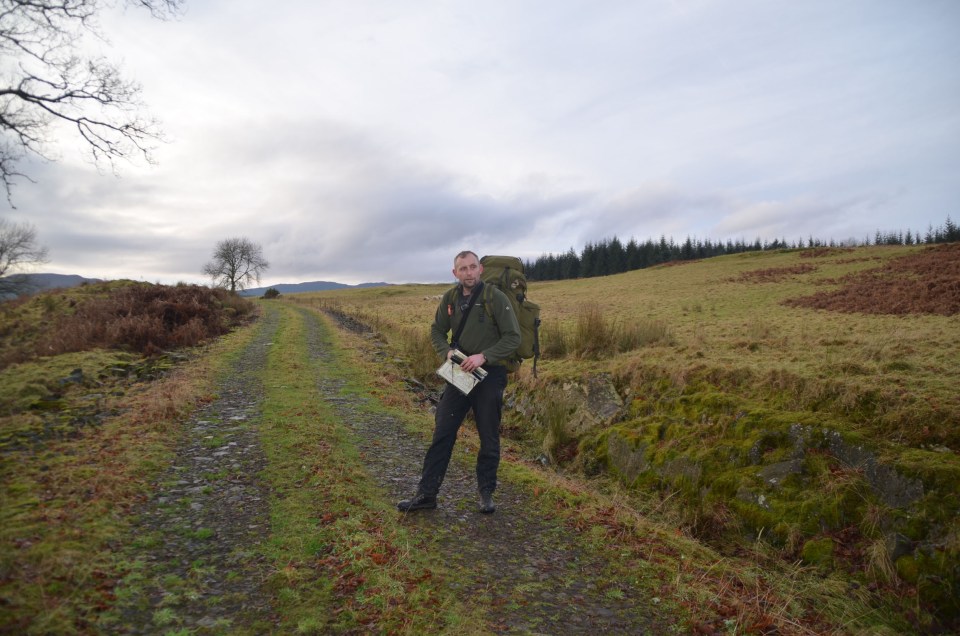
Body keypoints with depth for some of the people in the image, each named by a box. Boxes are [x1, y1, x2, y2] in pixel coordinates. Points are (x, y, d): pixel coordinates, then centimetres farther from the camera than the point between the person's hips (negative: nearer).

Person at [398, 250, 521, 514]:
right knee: (442, 433, 4)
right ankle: (427, 494, 13)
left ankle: (486, 493, 26)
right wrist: (447, 351, -8)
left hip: (489, 374, -4)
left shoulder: (495, 297, -13)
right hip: (459, 373, 4)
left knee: (489, 438, 8)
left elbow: (513, 337, -13)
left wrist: (483, 356, -23)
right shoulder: (450, 298, 2)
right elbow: (437, 331, 13)